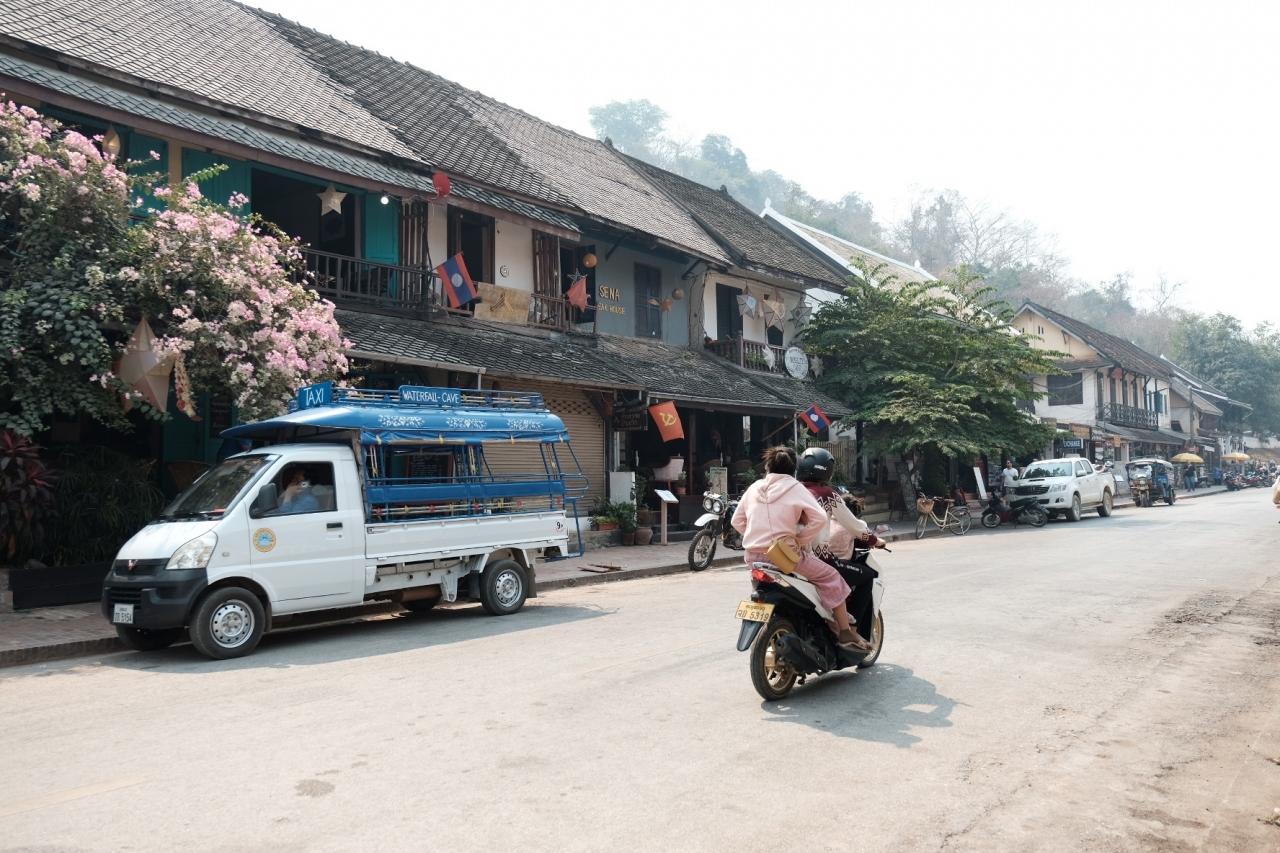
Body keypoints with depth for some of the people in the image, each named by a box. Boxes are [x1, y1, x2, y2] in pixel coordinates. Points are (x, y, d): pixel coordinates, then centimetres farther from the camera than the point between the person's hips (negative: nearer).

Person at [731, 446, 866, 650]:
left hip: (753, 556, 6)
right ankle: (844, 632, 5)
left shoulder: (754, 488, 11)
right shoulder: (795, 488, -3)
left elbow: (737, 521, 15)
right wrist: (800, 539, -4)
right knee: (831, 577, 6)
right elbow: (819, 519, -13)